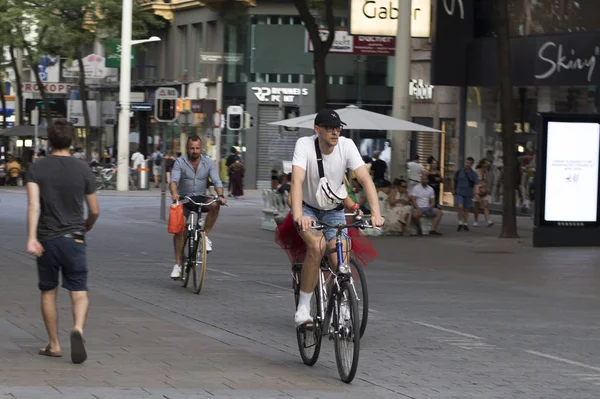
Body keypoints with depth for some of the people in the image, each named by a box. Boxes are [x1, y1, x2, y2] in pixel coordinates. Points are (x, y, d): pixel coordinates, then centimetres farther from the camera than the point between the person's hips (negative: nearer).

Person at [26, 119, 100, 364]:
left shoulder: (37, 169, -3)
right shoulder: (83, 169, 0)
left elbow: (33, 205, -16)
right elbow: (94, 210, 5)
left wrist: (31, 238, -21)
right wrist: (87, 226, 26)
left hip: (46, 239, 0)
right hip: (74, 238, 0)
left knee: (48, 292, 13)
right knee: (79, 291, 1)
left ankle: (53, 345, 18)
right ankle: (78, 328, -27)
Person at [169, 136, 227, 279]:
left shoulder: (208, 162, -2)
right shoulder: (180, 162, -7)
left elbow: (216, 181, -10)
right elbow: (174, 180, -21)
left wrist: (220, 195, -31)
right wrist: (174, 194, -42)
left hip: (201, 199, 1)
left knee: (215, 205, -31)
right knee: (179, 229, -15)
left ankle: (205, 236, -14)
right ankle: (178, 264, -8)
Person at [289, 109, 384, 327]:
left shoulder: (346, 145, -18)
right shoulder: (304, 145, -24)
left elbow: (366, 179, -24)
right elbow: (297, 181, -36)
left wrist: (376, 213, -37)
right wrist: (298, 216, -51)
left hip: (333, 210, 2)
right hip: (308, 208, -2)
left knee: (341, 264, -14)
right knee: (317, 246, -31)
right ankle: (303, 309, -20)